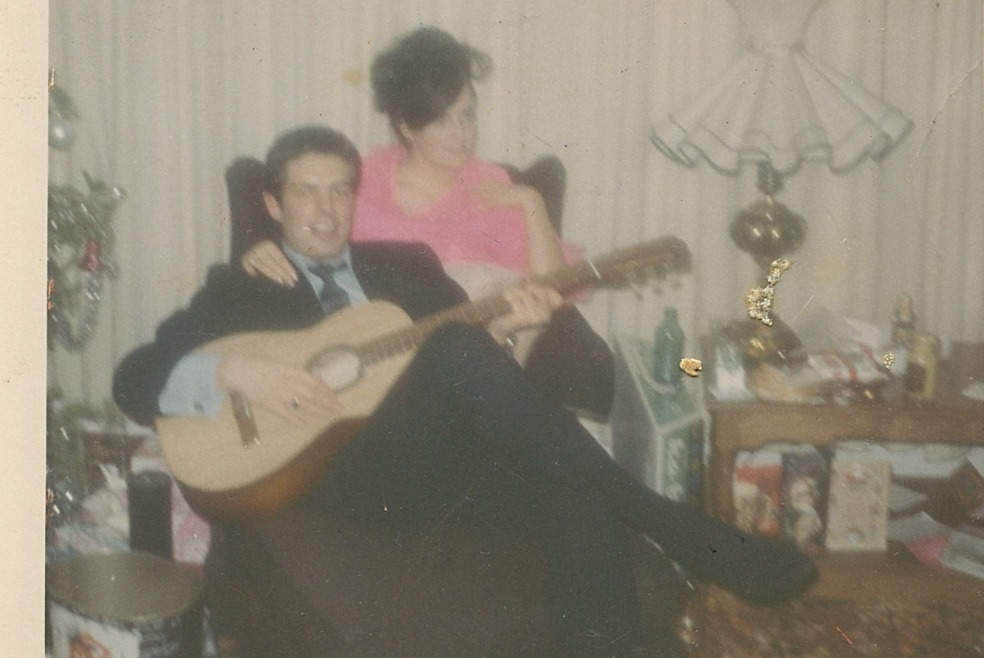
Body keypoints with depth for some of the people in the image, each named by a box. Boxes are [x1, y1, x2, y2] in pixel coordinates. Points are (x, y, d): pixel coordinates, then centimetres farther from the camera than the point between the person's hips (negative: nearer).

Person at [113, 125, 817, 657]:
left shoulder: (405, 263, 25)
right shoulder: (238, 288, 14)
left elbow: (470, 336, 17)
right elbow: (134, 379, 5)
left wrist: (505, 324, -7)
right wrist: (234, 372, -14)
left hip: (444, 458, 5)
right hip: (342, 471, -5)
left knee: (573, 491, -28)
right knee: (461, 353, -32)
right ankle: (678, 530, -31)